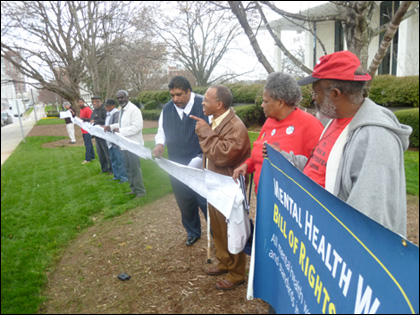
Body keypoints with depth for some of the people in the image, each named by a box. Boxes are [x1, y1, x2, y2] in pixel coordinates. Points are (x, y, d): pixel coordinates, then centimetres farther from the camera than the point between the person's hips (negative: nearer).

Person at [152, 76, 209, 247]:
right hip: (176, 166, 5)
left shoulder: (203, 105, -11)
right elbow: (161, 132, 16)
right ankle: (192, 232, 38)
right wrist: (160, 144, -7)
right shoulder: (167, 109, 5)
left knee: (205, 201, -3)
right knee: (184, 201, 17)